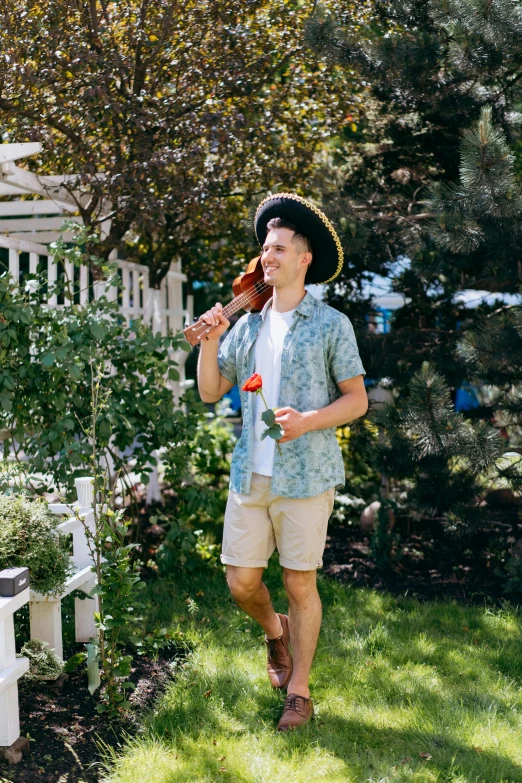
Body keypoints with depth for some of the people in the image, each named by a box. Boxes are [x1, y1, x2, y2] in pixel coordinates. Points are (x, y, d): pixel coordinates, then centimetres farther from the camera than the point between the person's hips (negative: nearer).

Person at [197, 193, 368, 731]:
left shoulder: (331, 324, -1)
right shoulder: (246, 326, 12)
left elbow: (357, 399, -2)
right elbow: (210, 392, 12)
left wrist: (308, 420, -18)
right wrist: (209, 342, -3)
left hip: (305, 476, -4)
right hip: (250, 474, 4)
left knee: (300, 584, 3)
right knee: (240, 581, 6)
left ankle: (299, 692, 19)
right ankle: (275, 632, 39)